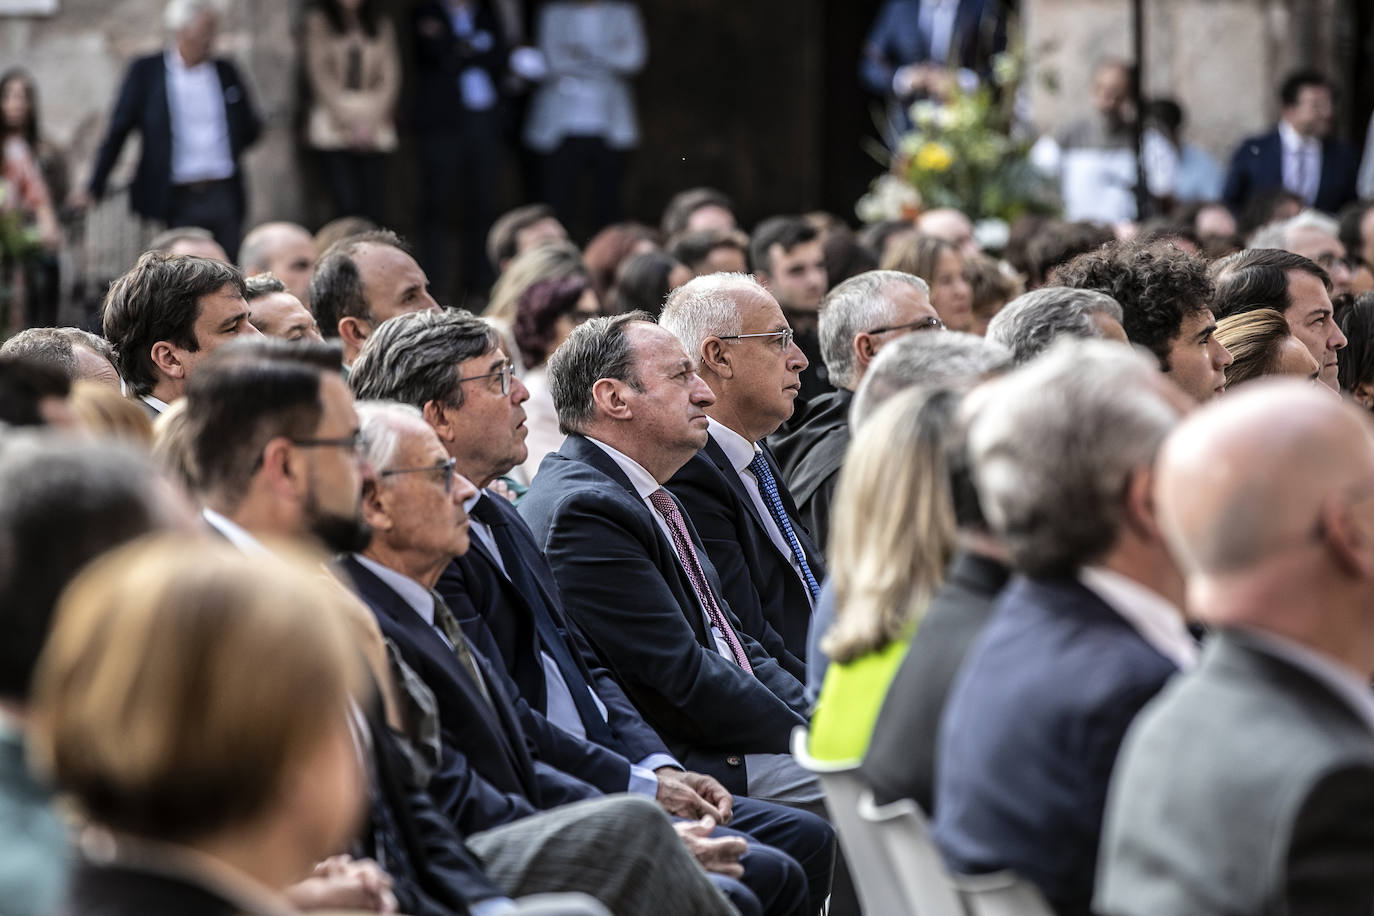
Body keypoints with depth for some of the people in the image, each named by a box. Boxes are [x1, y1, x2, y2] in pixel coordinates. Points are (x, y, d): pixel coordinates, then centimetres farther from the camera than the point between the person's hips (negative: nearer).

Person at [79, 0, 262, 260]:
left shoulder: (226, 73, 10)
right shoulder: (145, 72, 2)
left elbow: (251, 130, 20)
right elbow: (117, 132, 4)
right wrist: (94, 189, 1)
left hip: (223, 198, 3)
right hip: (176, 201, -3)